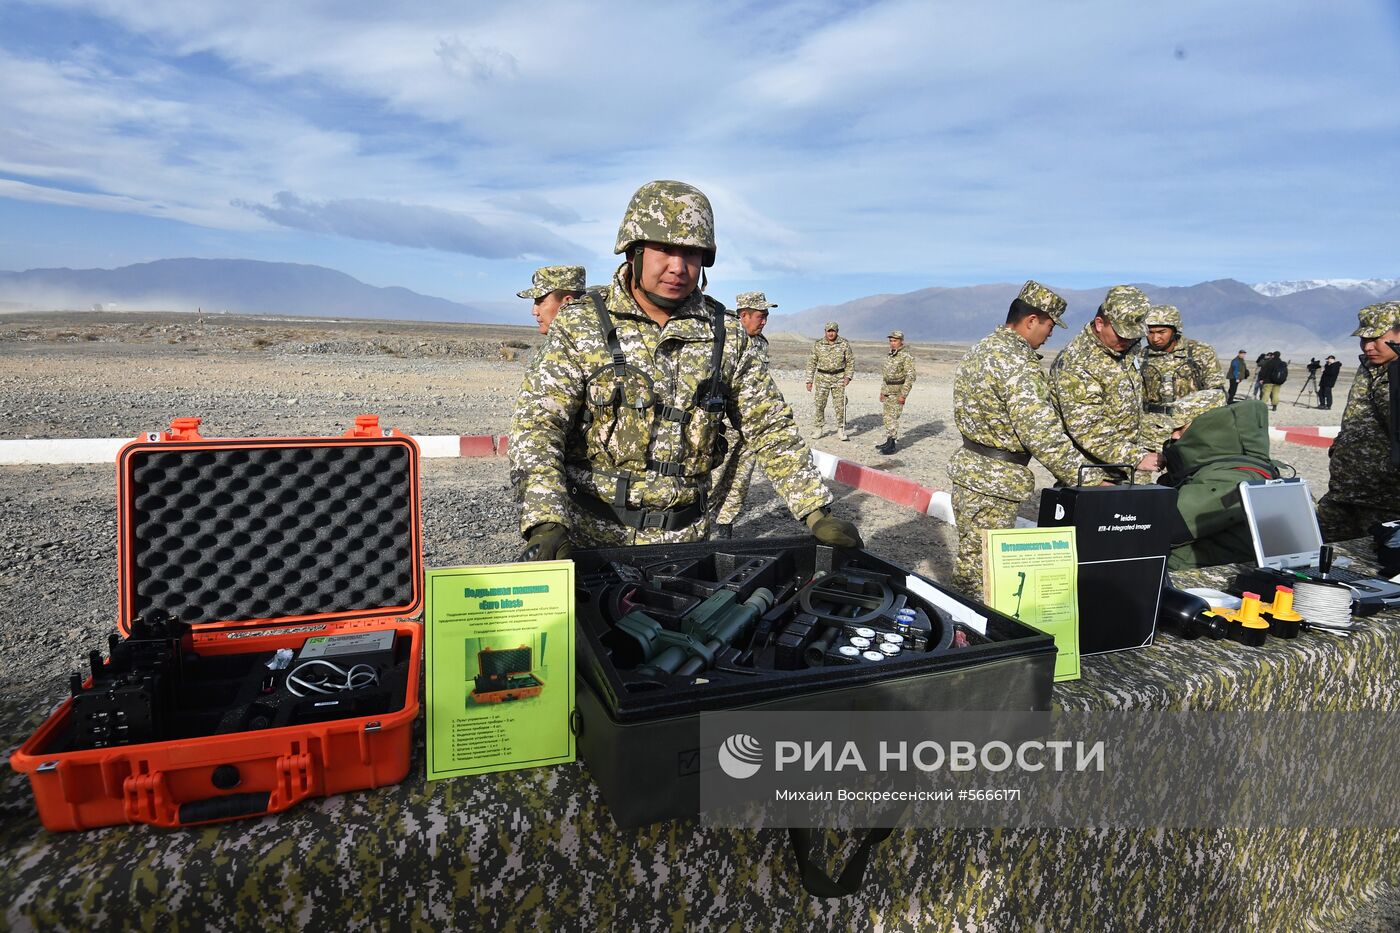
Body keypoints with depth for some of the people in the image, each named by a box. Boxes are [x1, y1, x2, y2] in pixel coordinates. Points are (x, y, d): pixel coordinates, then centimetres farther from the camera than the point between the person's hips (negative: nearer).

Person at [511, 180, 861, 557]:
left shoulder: (725, 334, 1)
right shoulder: (581, 324, -7)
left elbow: (771, 428, 3)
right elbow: (542, 424, -13)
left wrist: (817, 512, -6)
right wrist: (547, 523, -28)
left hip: (685, 539, 2)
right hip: (591, 533, -2)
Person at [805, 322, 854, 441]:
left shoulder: (844, 344, 0)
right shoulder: (818, 345, 1)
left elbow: (851, 361, 5)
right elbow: (812, 363, 5)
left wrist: (848, 376, -6)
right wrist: (809, 380, 1)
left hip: (839, 378, 0)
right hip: (822, 377, 1)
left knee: (840, 405, -2)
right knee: (820, 404, 1)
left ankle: (841, 430, 7)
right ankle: (819, 429, 14)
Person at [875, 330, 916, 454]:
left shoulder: (906, 356, -14)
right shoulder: (890, 354, 13)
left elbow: (911, 376, -19)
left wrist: (903, 395, -21)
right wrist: (882, 391, 19)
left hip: (899, 391, -9)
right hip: (888, 390, 9)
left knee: (892, 417, -11)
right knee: (887, 417, 12)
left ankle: (891, 445, -8)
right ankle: (889, 441, 21)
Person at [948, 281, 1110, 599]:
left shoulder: (981, 349, 12)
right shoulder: (1020, 363, -18)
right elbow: (1043, 434, -22)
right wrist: (1089, 478, -16)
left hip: (968, 466, 10)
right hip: (995, 480, -10)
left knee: (969, 558, 18)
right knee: (983, 568, -1)